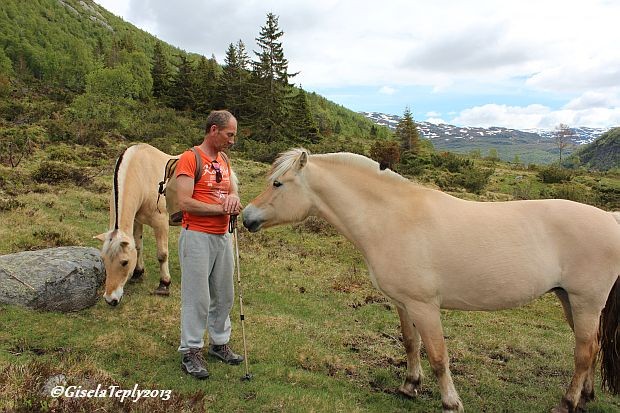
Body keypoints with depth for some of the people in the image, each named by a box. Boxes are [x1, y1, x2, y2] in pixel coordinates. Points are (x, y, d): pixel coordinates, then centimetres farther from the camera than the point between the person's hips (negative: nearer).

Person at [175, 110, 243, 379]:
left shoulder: (224, 160, 14)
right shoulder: (190, 159, -10)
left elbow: (233, 191, 16)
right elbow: (185, 202, -18)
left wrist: (233, 197, -8)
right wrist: (221, 208, -16)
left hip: (223, 236, 8)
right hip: (197, 236, -7)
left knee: (224, 294, 14)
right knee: (197, 297, -1)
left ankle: (220, 343, 30)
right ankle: (191, 352, 13)